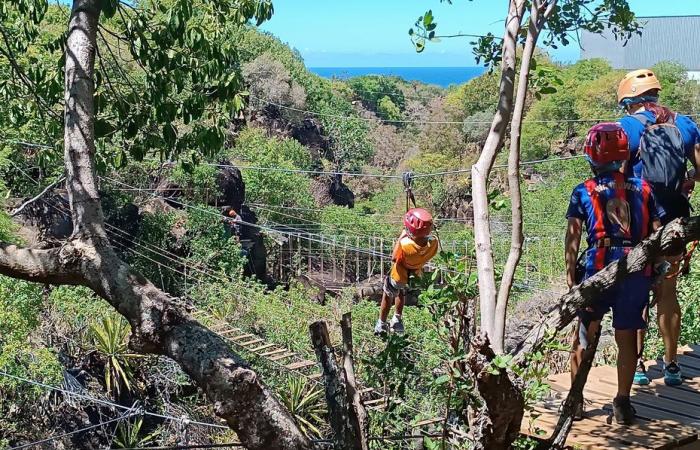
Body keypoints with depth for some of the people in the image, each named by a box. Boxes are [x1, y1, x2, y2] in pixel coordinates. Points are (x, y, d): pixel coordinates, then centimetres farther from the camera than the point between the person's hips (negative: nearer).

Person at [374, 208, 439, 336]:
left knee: (387, 296, 25)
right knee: (401, 292, 35)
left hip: (399, 276, -4)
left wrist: (401, 236, -19)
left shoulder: (405, 244, -43)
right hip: (416, 275, 4)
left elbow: (394, 259, -22)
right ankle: (397, 320, 52)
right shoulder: (434, 242, -32)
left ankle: (381, 325, 43)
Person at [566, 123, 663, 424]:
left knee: (584, 337, 12)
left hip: (598, 269, -1)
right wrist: (656, 275, 13)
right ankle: (622, 404, 17)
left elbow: (573, 238, -6)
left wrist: (570, 277, -2)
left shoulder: (583, 193, 0)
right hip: (637, 271, 2)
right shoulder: (643, 189, 7)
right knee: (627, 339, 11)